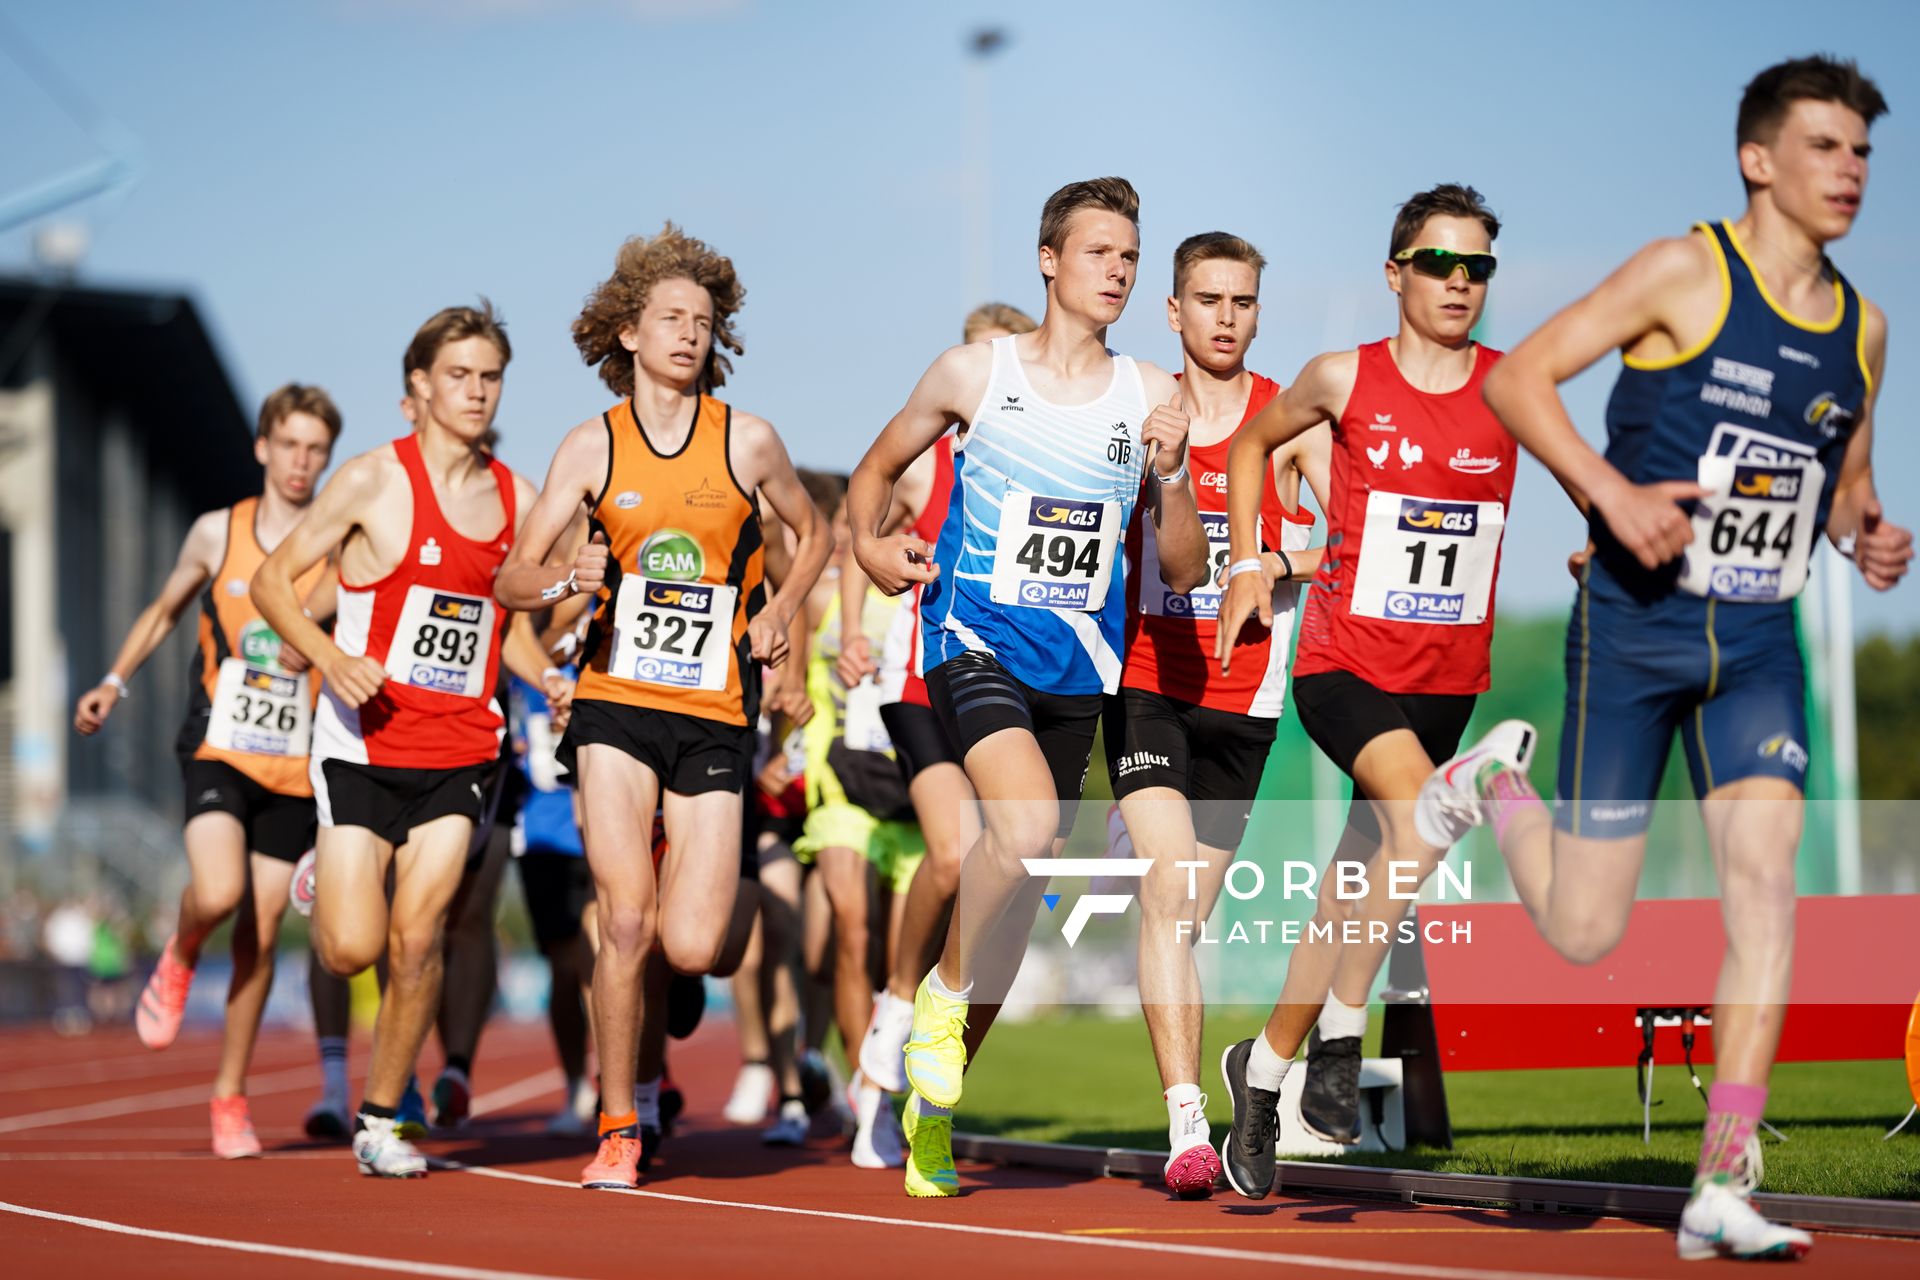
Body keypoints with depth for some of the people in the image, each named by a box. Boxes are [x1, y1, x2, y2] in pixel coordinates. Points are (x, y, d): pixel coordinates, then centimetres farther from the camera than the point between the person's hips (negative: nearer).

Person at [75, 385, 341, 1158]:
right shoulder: (217, 534, 4)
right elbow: (163, 612, 19)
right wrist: (115, 681, 10)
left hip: (294, 761, 1)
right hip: (218, 747, -1)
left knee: (261, 935, 2)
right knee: (218, 892, -25)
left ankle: (230, 1096, 15)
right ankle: (178, 959, 10)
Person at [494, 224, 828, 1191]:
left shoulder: (747, 441, 4)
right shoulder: (592, 447, 3)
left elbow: (812, 535, 21)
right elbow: (510, 579, 2)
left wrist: (778, 612, 3)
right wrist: (567, 584, -20)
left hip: (715, 713, 0)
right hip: (616, 704, 0)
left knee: (691, 948, -9)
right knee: (626, 920, -14)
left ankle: (641, 1054, 27)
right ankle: (617, 1129, 4)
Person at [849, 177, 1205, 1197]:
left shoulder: (1151, 397, 4)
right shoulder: (974, 372, -1)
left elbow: (1184, 572, 6)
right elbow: (875, 471, 14)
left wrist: (1168, 474, -11)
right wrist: (872, 545, -6)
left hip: (1076, 663, 4)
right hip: (974, 641, -4)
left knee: (1020, 892, 9)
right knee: (1029, 824, -30)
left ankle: (934, 1101, 26)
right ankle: (944, 994, -4)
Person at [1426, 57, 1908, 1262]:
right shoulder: (1686, 273, -9)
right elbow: (1518, 377, -11)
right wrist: (1614, 491, -24)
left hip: (1760, 642, 4)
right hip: (1636, 626, -4)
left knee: (1765, 884, -14)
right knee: (1584, 932, 0)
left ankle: (1722, 1190, -12)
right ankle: (1495, 780, 34)